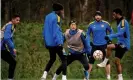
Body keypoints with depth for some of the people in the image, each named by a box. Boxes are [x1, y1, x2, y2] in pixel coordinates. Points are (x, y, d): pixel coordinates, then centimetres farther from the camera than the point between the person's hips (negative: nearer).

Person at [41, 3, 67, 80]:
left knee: (52, 59, 22)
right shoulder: (56, 17, -12)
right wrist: (59, 43, -22)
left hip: (49, 43, 8)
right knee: (64, 59, 0)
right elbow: (56, 31, -19)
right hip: (56, 43, -8)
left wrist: (46, 41, 24)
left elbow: (45, 30, 18)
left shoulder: (48, 16, 12)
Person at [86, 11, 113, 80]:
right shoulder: (91, 25, 2)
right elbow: (88, 34, 14)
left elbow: (111, 31, 10)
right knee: (90, 61, 3)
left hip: (104, 45, -1)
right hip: (94, 45, 1)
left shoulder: (105, 24, -3)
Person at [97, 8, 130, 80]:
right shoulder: (119, 22, 15)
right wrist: (110, 37, 21)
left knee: (109, 47, -27)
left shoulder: (123, 22, -15)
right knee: (117, 62, 10)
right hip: (121, 44, 10)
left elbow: (120, 33, -26)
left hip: (124, 44, -10)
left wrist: (110, 36, -25)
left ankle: (104, 63, -13)